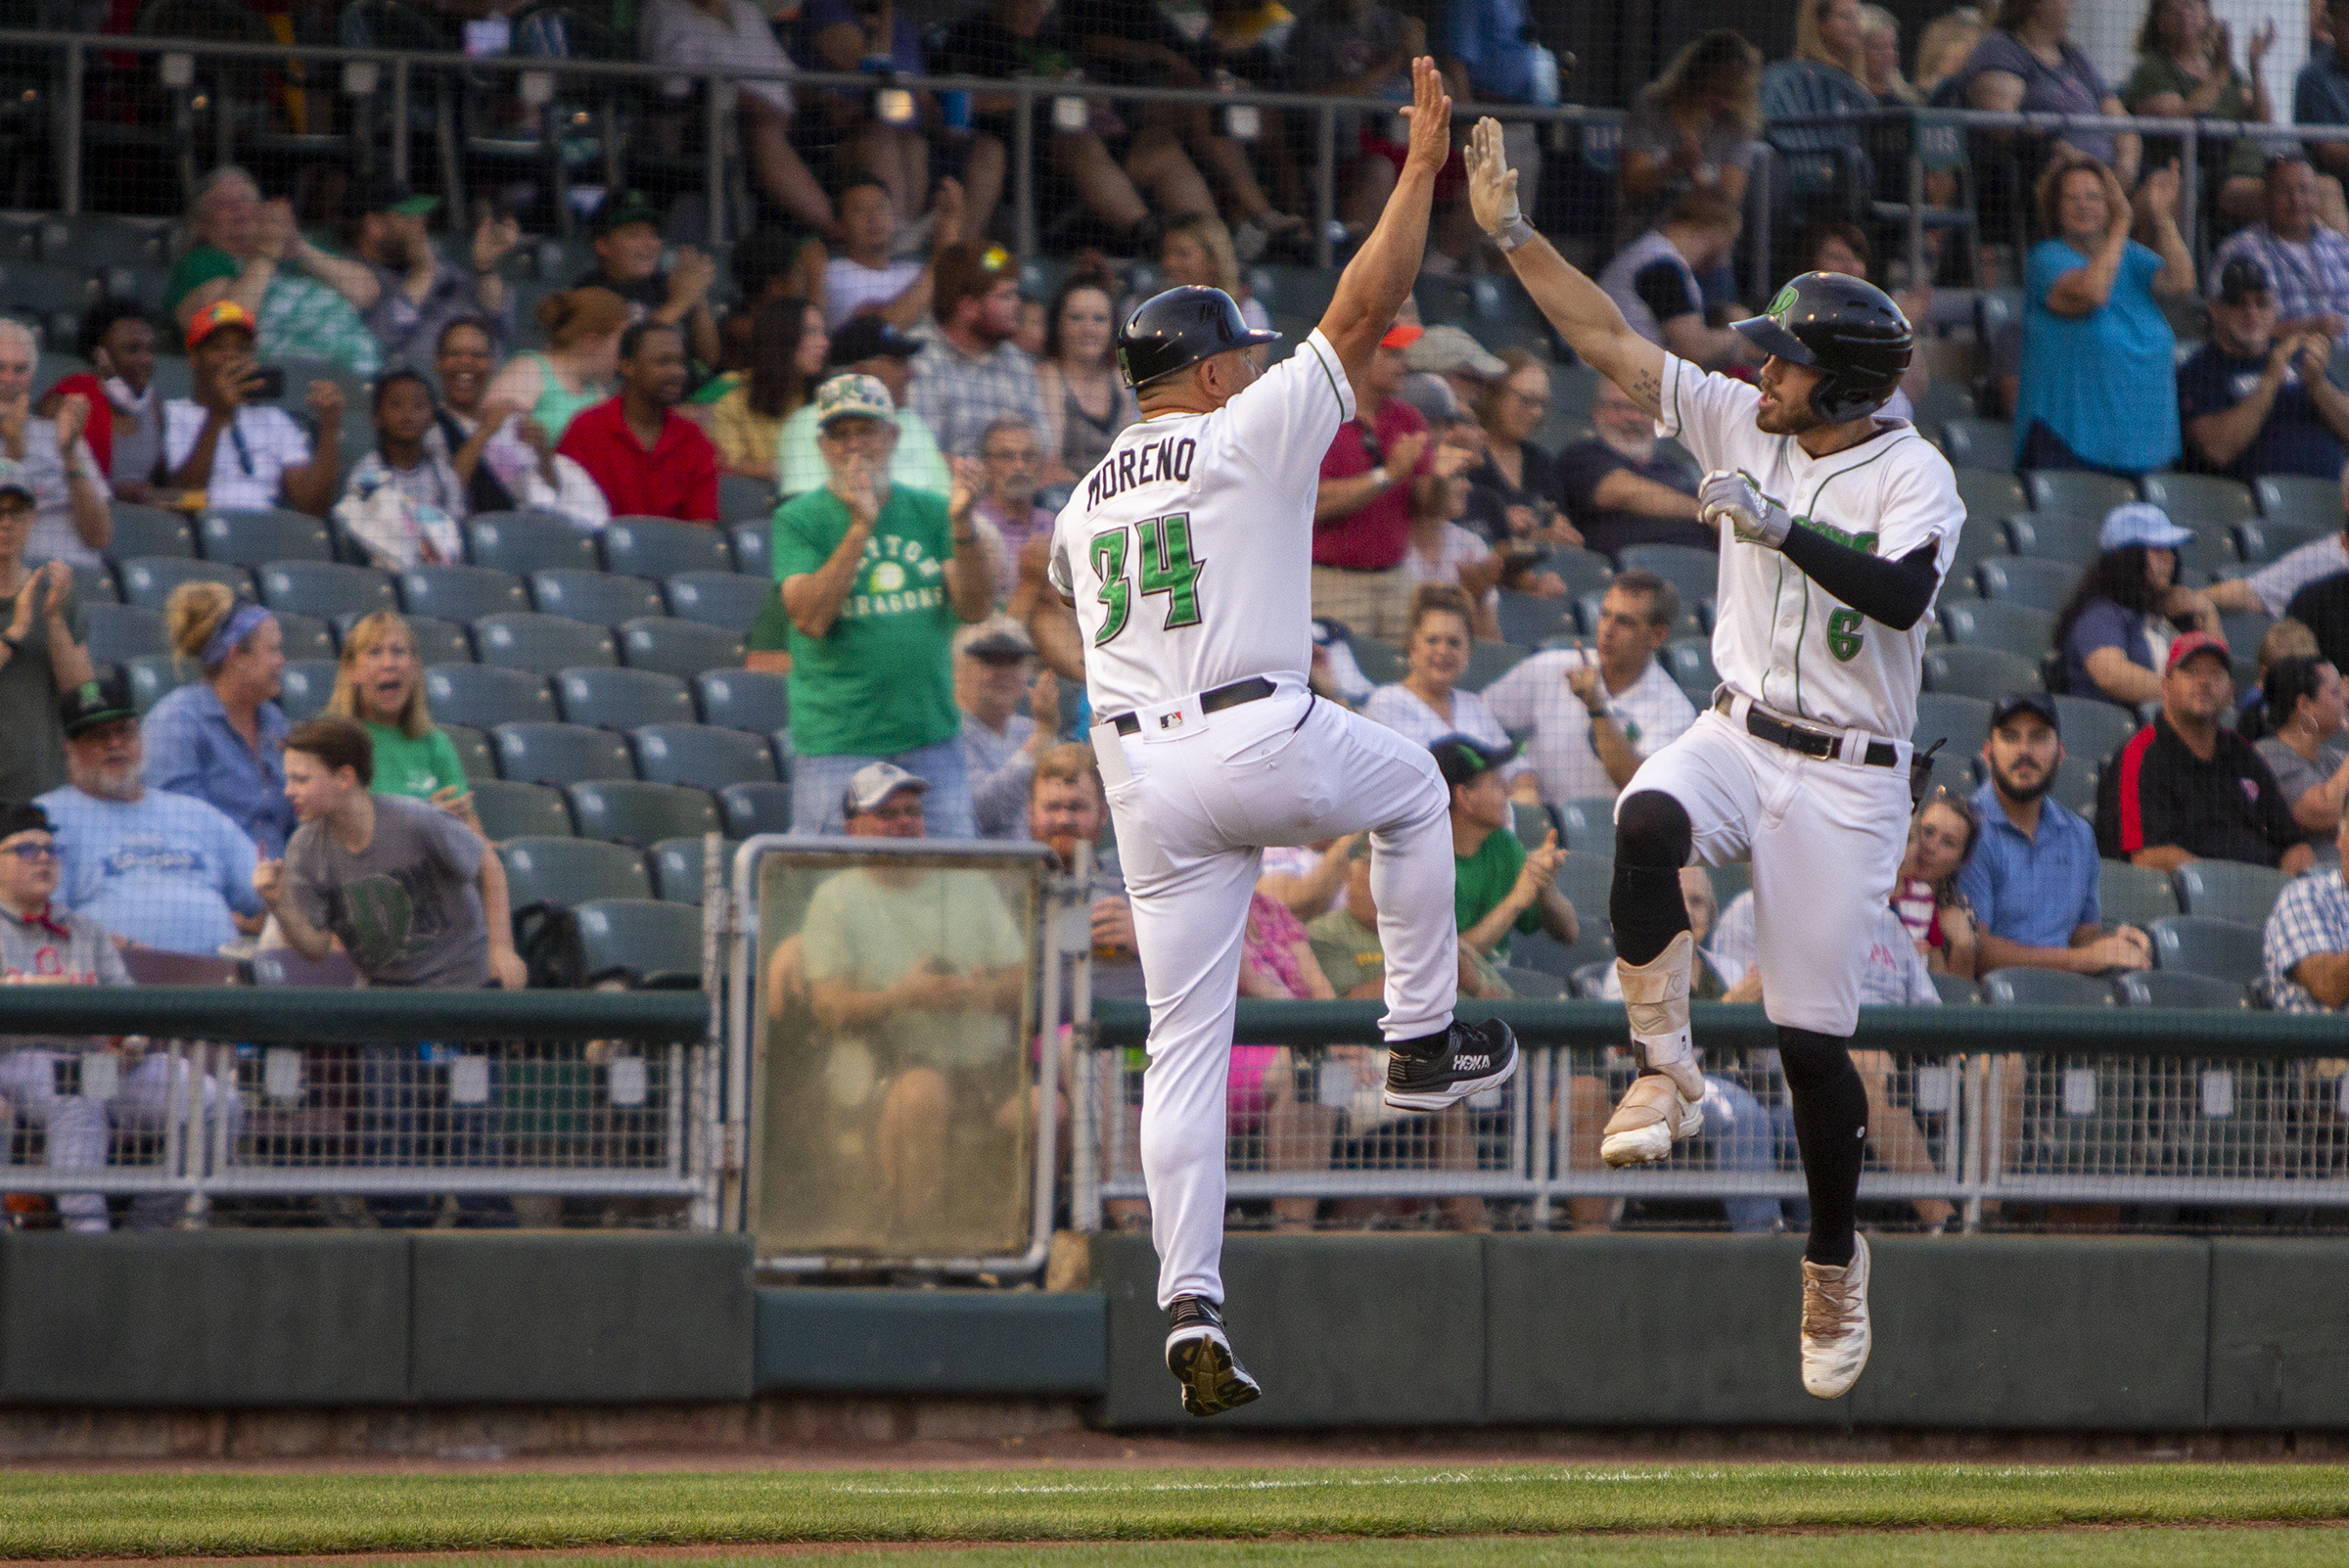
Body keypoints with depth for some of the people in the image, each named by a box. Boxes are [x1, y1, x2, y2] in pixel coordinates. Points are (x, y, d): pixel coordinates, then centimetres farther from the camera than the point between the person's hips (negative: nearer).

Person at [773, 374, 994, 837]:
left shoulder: (930, 512, 11)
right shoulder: (798, 520, 0)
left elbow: (976, 608, 2)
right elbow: (811, 618, -14)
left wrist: (962, 526, -14)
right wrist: (861, 526, -18)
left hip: (933, 741, 3)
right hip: (836, 745, -3)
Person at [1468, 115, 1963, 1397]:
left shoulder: (1912, 477, -10)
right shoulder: (1742, 428, 5)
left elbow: (1901, 593, -29)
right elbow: (1612, 344, 3)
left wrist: (1779, 524, -30)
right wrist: (1511, 234, -2)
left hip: (1846, 779, -4)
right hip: (1736, 739, 4)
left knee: (1811, 1037, -2)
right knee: (1649, 823, -33)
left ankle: (1833, 1267, 19)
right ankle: (1664, 1072, -23)